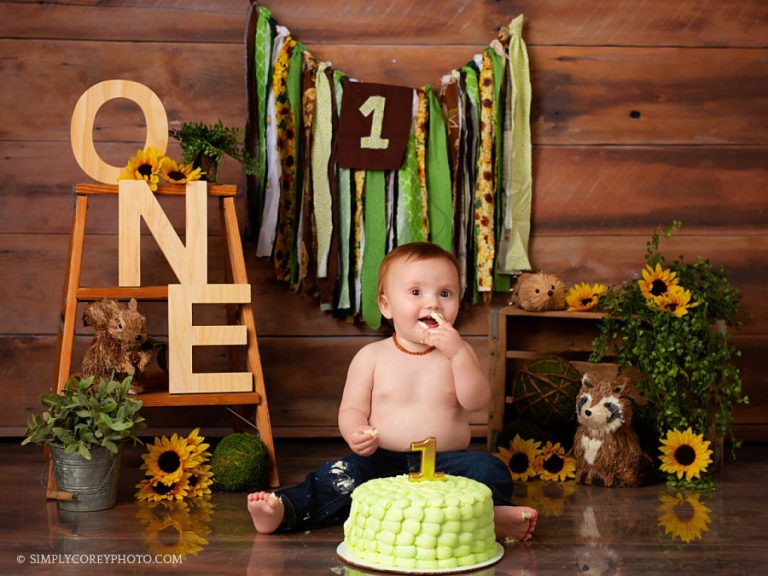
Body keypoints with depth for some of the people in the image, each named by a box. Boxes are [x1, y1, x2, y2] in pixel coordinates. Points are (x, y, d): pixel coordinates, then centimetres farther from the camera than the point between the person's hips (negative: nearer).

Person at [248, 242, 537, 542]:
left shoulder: (458, 353, 7)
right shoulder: (371, 356, 4)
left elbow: (476, 401, -7)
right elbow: (352, 409, 3)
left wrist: (458, 352, -18)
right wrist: (355, 434, -20)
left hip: (446, 464, 1)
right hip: (383, 463, 0)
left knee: (488, 469, -25)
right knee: (340, 475, -24)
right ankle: (283, 509, -29)